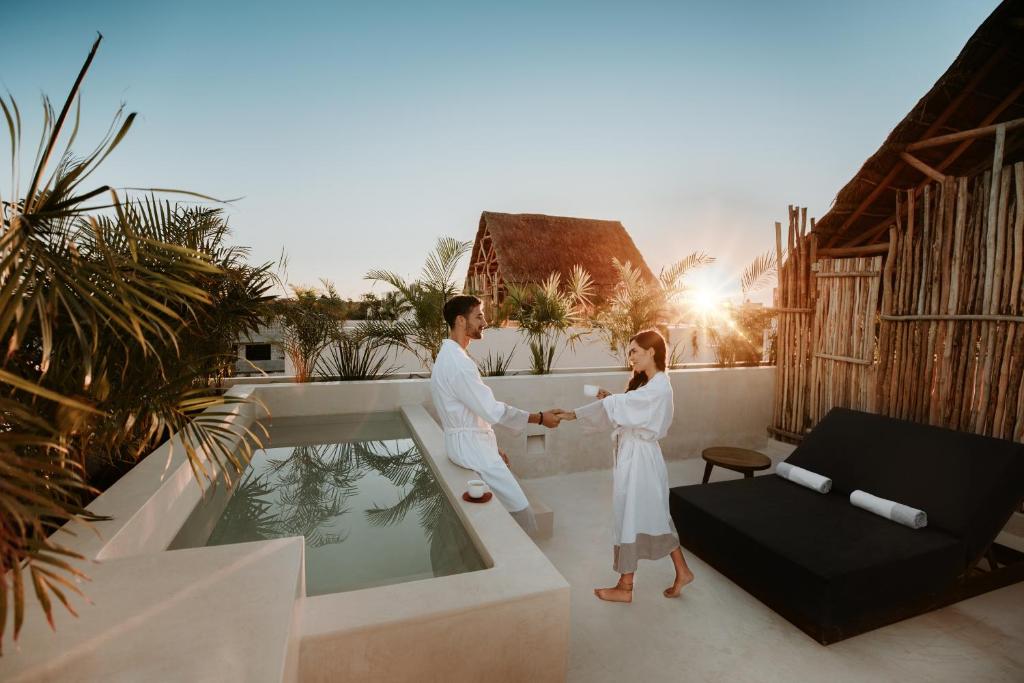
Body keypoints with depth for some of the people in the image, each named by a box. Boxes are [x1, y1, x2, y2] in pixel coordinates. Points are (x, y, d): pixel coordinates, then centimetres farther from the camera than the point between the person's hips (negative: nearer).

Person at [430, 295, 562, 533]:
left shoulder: (448, 356, 11)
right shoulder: (458, 363, -23)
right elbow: (492, 410, -23)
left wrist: (491, 447, 18)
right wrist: (540, 418, -14)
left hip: (470, 442, 10)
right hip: (471, 446, -10)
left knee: (509, 504, 18)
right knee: (519, 509, -5)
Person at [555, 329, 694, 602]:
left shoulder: (658, 388, -21)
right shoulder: (649, 384, 11)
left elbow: (618, 407, -25)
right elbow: (629, 411, 10)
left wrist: (574, 414, -21)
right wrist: (611, 399, -7)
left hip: (639, 458, -10)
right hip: (634, 454, 10)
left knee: (630, 518, 3)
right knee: (654, 515, 19)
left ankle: (625, 587, 19)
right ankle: (682, 571, 35)